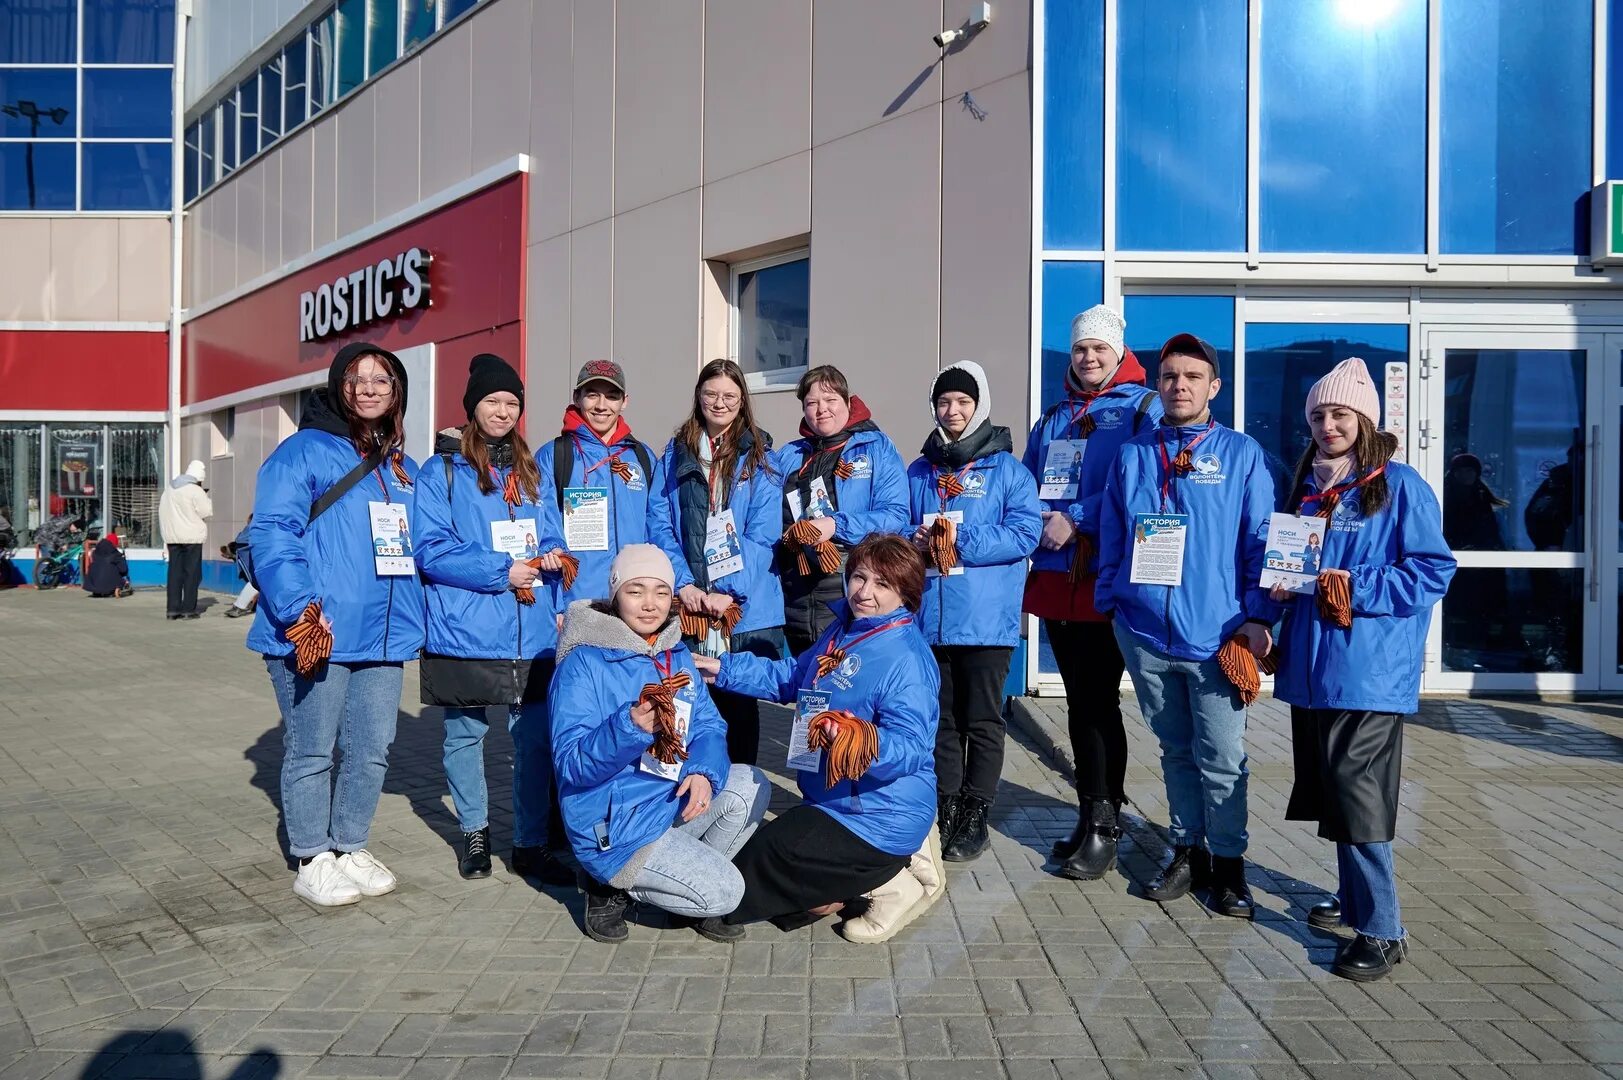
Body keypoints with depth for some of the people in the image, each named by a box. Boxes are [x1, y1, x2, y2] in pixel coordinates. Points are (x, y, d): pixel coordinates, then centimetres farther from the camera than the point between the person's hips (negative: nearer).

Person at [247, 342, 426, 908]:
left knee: (372, 751, 12)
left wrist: (414, 618, 11)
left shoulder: (404, 469, 17)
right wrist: (300, 610, -22)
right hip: (315, 636, -6)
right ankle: (313, 862, 20)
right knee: (312, 753, 5)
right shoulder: (303, 452, -4)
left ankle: (351, 848, 29)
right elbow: (272, 537, -12)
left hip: (384, 638, 6)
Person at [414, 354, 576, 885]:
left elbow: (550, 536, 18)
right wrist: (501, 572, -14)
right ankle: (473, 831, 29)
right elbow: (431, 548, -9)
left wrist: (552, 555, -6)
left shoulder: (530, 472, 15)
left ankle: (532, 845, 14)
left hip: (531, 631, 3)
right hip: (464, 630, -3)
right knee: (465, 732, 10)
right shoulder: (441, 471, 0)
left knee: (534, 737, 1)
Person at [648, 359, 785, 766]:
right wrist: (684, 584, -11)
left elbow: (763, 533, -5)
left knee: (740, 705, 6)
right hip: (687, 608, 2)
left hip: (748, 608, -1)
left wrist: (730, 592, -15)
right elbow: (661, 526, 3)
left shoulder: (759, 455, 4)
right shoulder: (676, 453, 11)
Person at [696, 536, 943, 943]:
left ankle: (889, 887, -1)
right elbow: (793, 678, 18)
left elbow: (910, 750, -29)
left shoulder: (907, 659, -23)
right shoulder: (844, 630, 5)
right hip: (835, 803, 10)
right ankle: (888, 870, 14)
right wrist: (725, 669, 14)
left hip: (878, 817, -10)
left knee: (761, 864, -15)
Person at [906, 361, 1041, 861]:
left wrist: (961, 544, -18)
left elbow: (1025, 532, -10)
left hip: (988, 618, -4)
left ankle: (975, 816, 17)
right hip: (930, 615, 4)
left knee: (982, 720, 6)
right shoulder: (918, 472, 13)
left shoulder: (1005, 469, 0)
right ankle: (945, 810, 23)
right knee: (941, 718, 12)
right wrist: (915, 543, -6)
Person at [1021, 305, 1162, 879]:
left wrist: (1076, 521, -17)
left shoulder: (1143, 409, 0)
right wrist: (1039, 523, 2)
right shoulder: (1053, 418, 20)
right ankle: (1094, 815, 23)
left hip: (1107, 579, -6)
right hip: (1055, 576, 6)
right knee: (1081, 700, 12)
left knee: (1094, 702, -6)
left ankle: (1102, 826, 6)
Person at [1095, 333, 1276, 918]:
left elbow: (1262, 539, -3)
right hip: (1145, 632, 3)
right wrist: (1111, 600, 6)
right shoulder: (1132, 455, 9)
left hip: (1215, 634, -3)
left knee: (1221, 757, 4)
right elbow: (1111, 539, 12)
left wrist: (1257, 615, -10)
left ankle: (1228, 863, 21)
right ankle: (1188, 850, 29)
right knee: (1176, 750, 16)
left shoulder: (1241, 453, 1)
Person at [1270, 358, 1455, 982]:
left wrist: (1359, 588, -19)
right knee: (1329, 790, 15)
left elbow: (1435, 570, -9)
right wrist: (1280, 586, 3)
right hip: (1310, 667, 7)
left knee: (1355, 795, -8)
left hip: (1370, 669, -7)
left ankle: (1381, 931, 4)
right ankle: (1356, 899, 33)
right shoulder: (1305, 487, 14)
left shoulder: (1399, 485, -5)